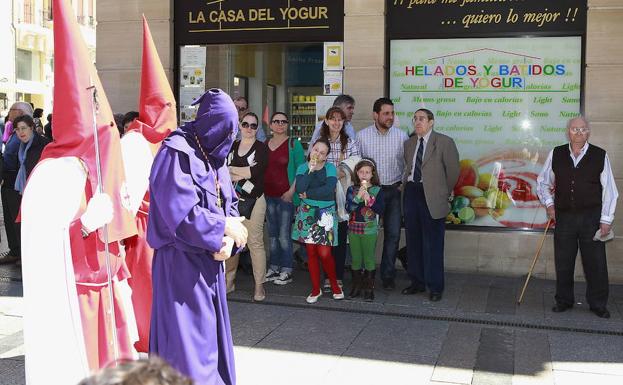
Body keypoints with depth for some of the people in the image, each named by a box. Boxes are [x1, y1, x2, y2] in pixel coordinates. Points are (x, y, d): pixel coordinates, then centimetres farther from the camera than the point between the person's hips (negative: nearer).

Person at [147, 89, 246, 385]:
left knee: (211, 334, 15)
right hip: (181, 263, -8)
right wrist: (224, 227, -12)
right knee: (188, 341, -1)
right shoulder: (177, 154, -15)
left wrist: (228, 238, -6)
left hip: (209, 260, 8)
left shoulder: (215, 155, 11)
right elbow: (181, 213, -23)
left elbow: (229, 204, 13)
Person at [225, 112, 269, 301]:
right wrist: (243, 174, -12)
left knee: (255, 242, -5)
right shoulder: (231, 147, 14)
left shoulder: (261, 148, 1)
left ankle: (259, 284, 3)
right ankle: (229, 281, 16)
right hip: (232, 200, 4)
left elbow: (256, 171, -14)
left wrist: (231, 170, -4)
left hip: (253, 201, -4)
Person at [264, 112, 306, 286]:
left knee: (284, 235, -5)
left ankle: (286, 271, 5)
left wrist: (291, 191, -12)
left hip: (285, 195, -5)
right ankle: (273, 268, 21)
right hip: (268, 195, 5)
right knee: (272, 235, 11)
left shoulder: (294, 144, -2)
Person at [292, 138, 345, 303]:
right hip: (307, 213, 2)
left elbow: (328, 189, -18)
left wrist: (308, 194, -11)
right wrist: (310, 170, -15)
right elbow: (299, 188, -14)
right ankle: (316, 288, 16)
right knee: (311, 252, 3)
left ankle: (334, 284, 16)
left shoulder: (330, 168, -1)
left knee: (324, 253, -7)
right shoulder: (303, 168, 4)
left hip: (325, 214, -2)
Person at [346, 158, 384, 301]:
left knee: (369, 259, 1)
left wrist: (369, 200, -20)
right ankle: (356, 286, 21)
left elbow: (380, 210, -9)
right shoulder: (352, 190, 3)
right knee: (355, 259, 9)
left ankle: (369, 288, 10)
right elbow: (348, 208, -8)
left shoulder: (377, 190, -2)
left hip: (370, 229, -2)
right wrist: (358, 197, -19)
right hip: (353, 227, 2)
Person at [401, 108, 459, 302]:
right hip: (411, 193, 5)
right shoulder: (409, 143, 12)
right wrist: (406, 185, 7)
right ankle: (417, 282, 23)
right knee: (413, 241, 11)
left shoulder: (444, 142, -4)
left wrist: (443, 193, 2)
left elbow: (453, 171, -2)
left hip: (431, 198, -5)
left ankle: (435, 287, 8)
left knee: (433, 243, -2)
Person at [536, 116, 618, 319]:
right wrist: (549, 203, 5)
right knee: (563, 262, 9)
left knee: (595, 262, 4)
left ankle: (598, 304, 19)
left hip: (591, 217, -2)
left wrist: (606, 220, -4)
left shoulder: (600, 155, -3)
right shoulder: (556, 154, 2)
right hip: (564, 216, 2)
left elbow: (609, 190, -1)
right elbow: (542, 181, 17)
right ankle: (563, 301, 24)